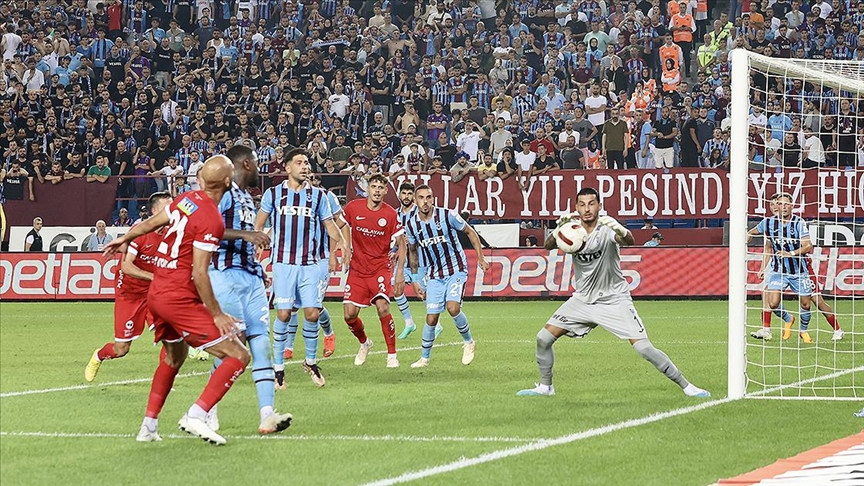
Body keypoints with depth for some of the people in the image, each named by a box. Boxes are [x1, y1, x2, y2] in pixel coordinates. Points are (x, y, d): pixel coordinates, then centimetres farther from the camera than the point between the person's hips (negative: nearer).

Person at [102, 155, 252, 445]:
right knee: (238, 356, -8)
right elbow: (199, 273, -20)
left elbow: (151, 222, 22)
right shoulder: (211, 221, -19)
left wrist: (125, 239, 40)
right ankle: (196, 416, -17)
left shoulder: (187, 199, 5)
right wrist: (217, 315, -13)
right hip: (180, 299, -9)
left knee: (174, 357, 29)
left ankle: (148, 426, 30)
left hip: (156, 293, 9)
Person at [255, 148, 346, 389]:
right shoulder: (273, 193, 4)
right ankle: (278, 367, 5)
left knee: (312, 313, -4)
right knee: (283, 313, -6)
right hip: (283, 262, -2)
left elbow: (329, 225, 14)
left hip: (310, 264, 2)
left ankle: (311, 362, 16)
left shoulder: (317, 195, 9)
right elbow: (258, 226, 12)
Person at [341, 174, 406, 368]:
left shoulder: (390, 214, -7)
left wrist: (400, 271, -8)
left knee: (382, 307, -21)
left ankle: (392, 354, -7)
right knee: (349, 315, -4)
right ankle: (364, 343, 28)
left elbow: (401, 244, -1)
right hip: (357, 269, 2)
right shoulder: (353, 208, -5)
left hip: (380, 268, -2)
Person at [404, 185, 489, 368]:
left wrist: (481, 258, -2)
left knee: (453, 307, -24)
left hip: (456, 269, -3)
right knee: (431, 318, -1)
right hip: (434, 275, 3)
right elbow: (412, 251, 14)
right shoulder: (412, 225, -4)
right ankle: (424, 358, 18)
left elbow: (470, 232, 0)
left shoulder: (447, 215, -14)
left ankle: (468, 342, 1)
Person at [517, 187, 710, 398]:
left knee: (644, 347, -14)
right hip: (582, 299, 4)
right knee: (543, 338, -2)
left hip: (614, 300, -4)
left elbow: (628, 241, -39)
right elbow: (548, 245, -23)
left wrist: (620, 231, -63)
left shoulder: (606, 228, -17)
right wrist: (559, 228, -45)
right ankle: (545, 386, 19)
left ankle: (686, 386, -2)